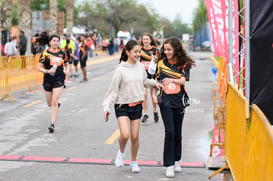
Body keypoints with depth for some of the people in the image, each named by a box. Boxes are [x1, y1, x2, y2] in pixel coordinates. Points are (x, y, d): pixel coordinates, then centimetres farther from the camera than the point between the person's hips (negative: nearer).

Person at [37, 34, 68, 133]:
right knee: (50, 104, 12)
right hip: (48, 80, 1)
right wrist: (47, 71, -19)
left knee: (54, 103, -11)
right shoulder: (45, 53, -3)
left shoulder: (62, 53, 4)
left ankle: (52, 124, -7)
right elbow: (39, 67, -3)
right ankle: (58, 104, 49)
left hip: (59, 80, -1)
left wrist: (66, 71, -1)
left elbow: (66, 64, 20)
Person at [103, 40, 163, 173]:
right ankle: (121, 152, 13)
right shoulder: (120, 69, -12)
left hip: (137, 105, 4)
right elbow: (113, 89, -9)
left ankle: (134, 162, 25)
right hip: (122, 106, -4)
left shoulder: (140, 67, 1)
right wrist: (106, 106, -16)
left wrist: (154, 83, 3)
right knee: (125, 135, -19)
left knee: (135, 137, 5)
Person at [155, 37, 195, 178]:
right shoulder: (161, 63, 3)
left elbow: (183, 80, -14)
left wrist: (171, 80, -32)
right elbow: (156, 80, 13)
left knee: (177, 133, 10)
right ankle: (169, 166, -7)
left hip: (179, 101, 1)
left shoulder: (184, 64, -1)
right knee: (169, 132, -11)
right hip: (165, 101, -1)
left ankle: (176, 161, 29)